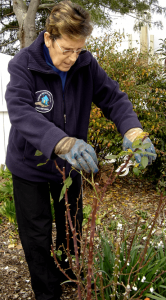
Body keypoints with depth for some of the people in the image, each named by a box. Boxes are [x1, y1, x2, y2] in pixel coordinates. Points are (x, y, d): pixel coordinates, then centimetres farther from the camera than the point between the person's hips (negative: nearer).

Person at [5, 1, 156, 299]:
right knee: (37, 238, 7)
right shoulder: (23, 65, -24)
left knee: (73, 226, 23)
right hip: (30, 166, -3)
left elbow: (113, 97, -15)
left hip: (70, 163, 4)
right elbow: (21, 113, -38)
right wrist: (62, 142, -56)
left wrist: (132, 131, -37)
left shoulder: (86, 64, -13)